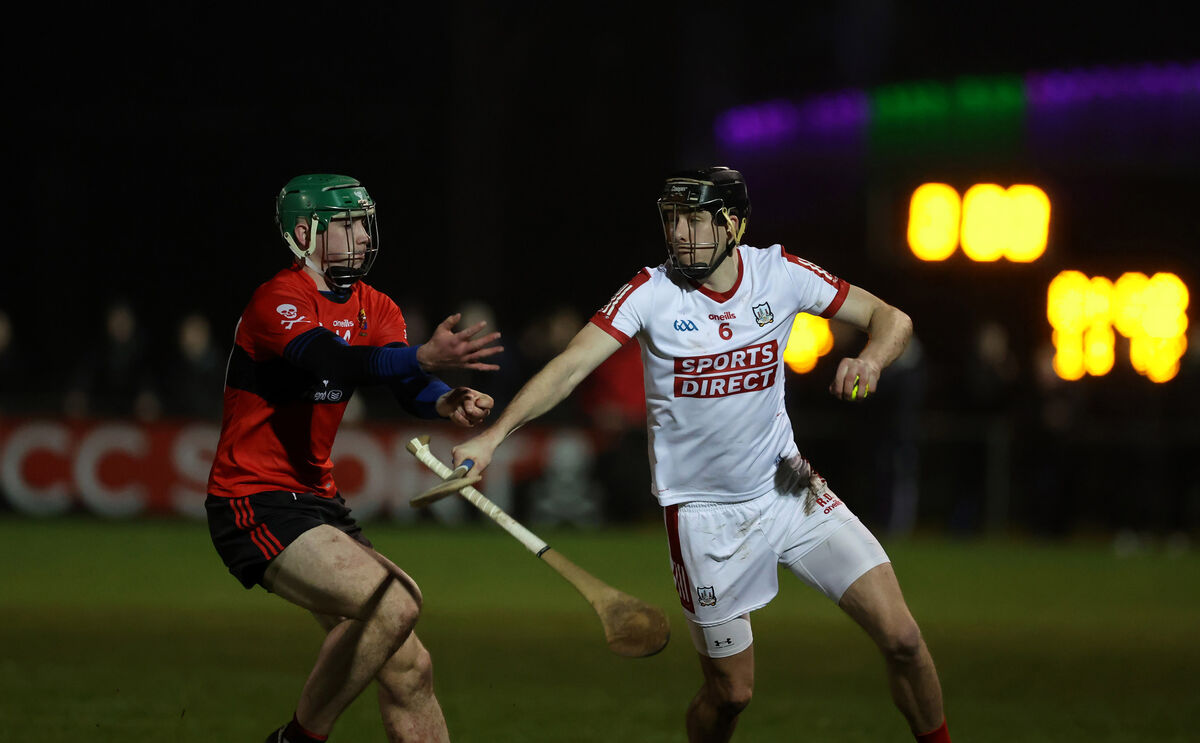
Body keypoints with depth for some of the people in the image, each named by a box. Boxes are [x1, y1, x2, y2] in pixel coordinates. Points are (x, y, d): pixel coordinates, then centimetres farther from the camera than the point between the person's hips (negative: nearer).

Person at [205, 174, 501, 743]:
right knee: (394, 604, -26)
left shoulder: (372, 307, 11)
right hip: (255, 504, -9)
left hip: (317, 499, 9)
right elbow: (334, 361, -35)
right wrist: (424, 358, -51)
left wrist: (447, 403, -29)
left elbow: (408, 387, -6)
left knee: (409, 670, 2)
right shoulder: (277, 301, -15)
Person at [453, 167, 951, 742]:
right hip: (704, 515, -2)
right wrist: (493, 434, -38)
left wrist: (871, 361, -21)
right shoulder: (652, 293, -14)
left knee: (900, 638, -7)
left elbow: (891, 318, 2)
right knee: (730, 691, 1)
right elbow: (573, 365, -25)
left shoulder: (781, 274, -6)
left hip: (787, 489, 2)